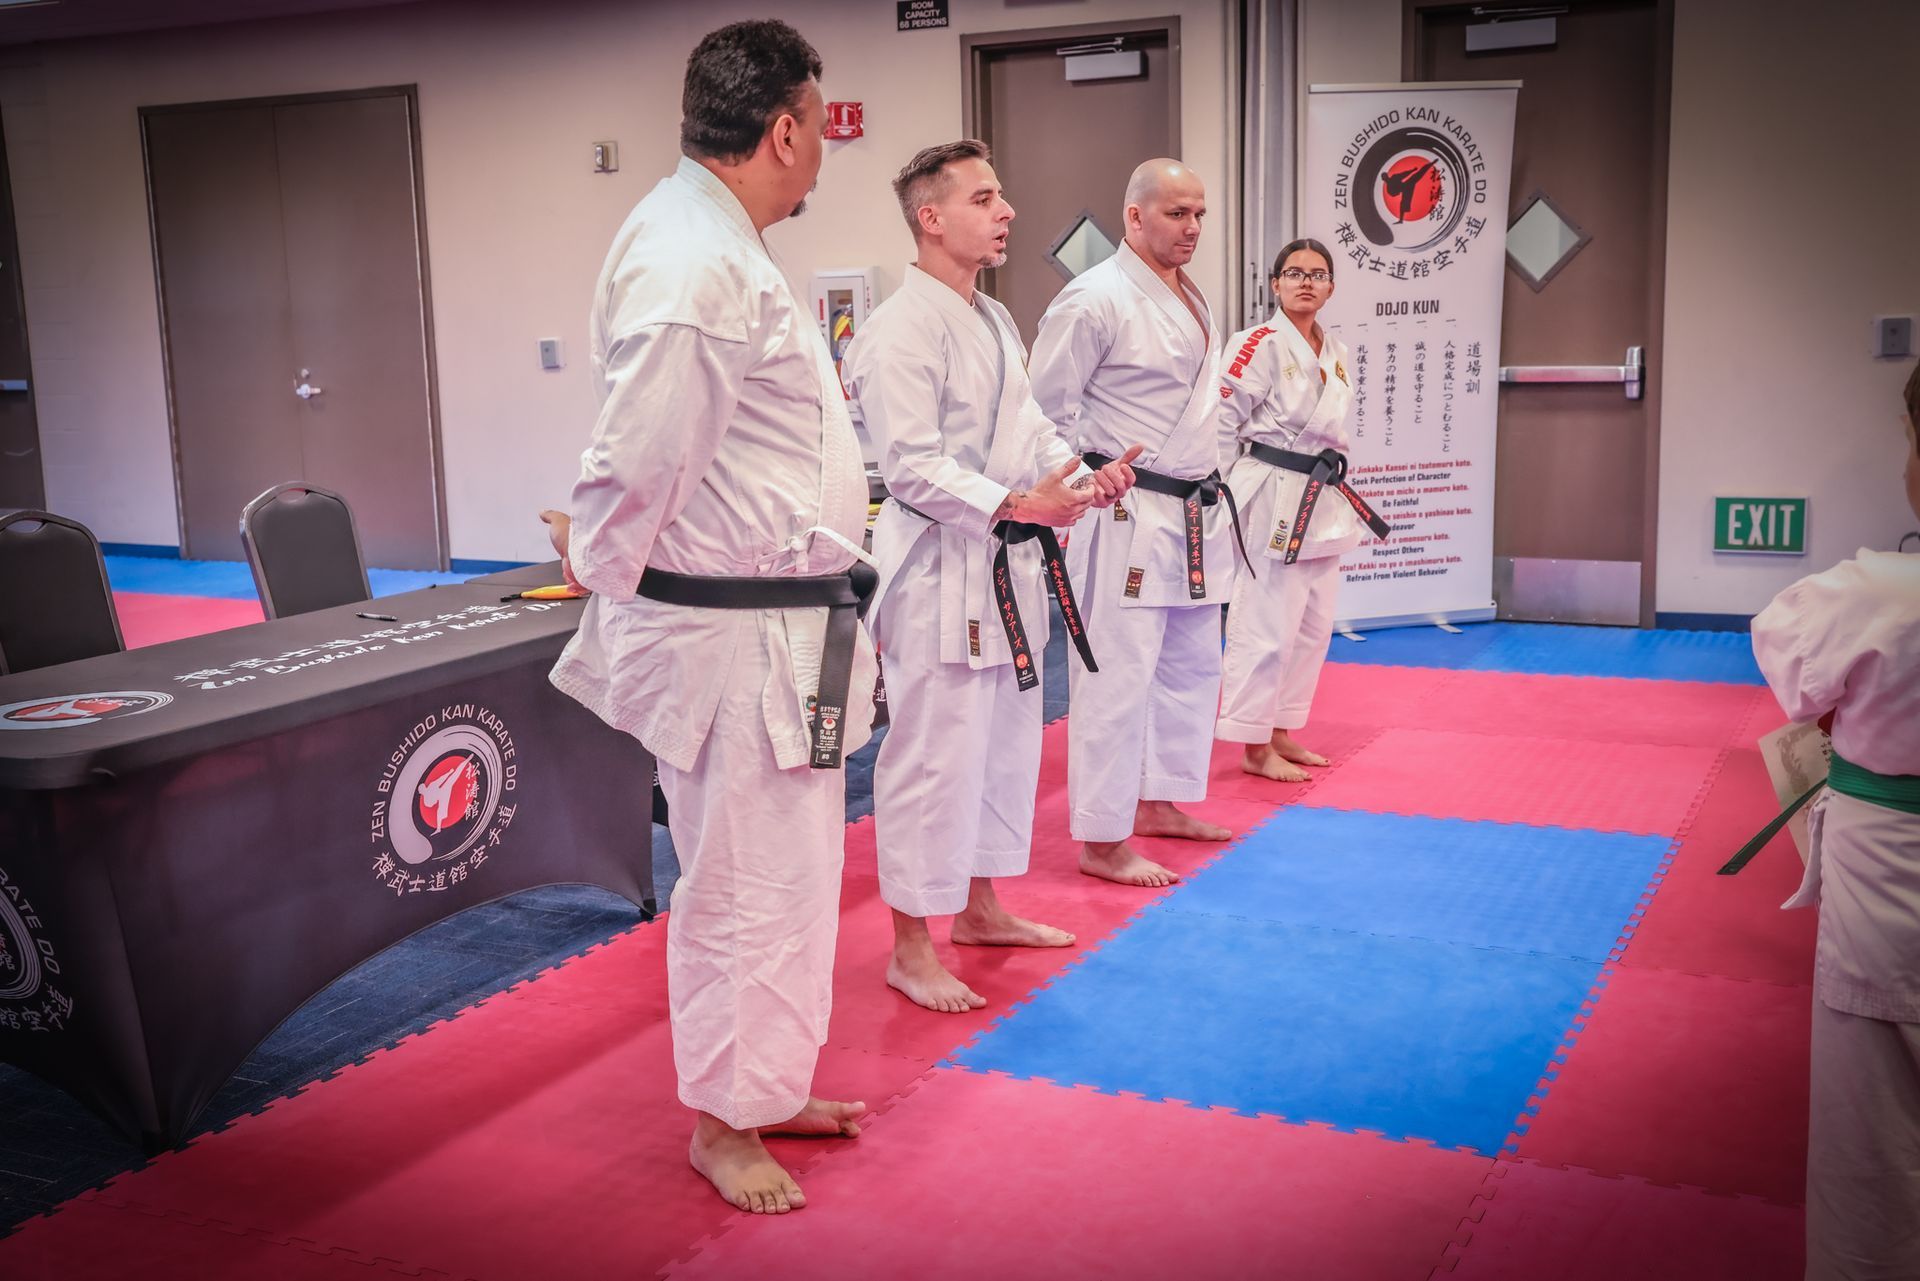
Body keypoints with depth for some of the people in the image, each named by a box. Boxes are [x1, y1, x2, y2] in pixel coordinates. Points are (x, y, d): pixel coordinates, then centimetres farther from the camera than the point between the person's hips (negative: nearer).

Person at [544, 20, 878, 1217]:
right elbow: (637, 465, -20)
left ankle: (771, 1086, 39)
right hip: (737, 638, -10)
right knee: (746, 884, 4)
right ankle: (721, 1123, 24)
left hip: (783, 631, 10)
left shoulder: (717, 242, 14)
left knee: (790, 870, 21)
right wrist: (603, 575, -5)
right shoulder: (693, 268, -22)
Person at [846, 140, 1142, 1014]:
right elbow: (913, 467, -22)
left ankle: (981, 908, 36)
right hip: (939, 574, -10)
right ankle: (911, 947, 11)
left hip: (1006, 567, 10)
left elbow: (1028, 428, 19)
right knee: (933, 755, -3)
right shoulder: (903, 330, -16)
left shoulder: (993, 321, 15)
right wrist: (1017, 504, -31)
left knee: (1007, 741, 19)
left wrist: (1084, 474, 0)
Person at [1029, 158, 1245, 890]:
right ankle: (1102, 840, 4)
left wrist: (1209, 490, 19)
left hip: (1195, 516, 10)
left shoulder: (1188, 299, 14)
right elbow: (1048, 410, -15)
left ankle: (1159, 802, 33)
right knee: (1118, 678, -5)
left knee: (1192, 666, 18)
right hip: (1126, 520, -10)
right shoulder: (1096, 300, -15)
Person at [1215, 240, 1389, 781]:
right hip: (1273, 501, -8)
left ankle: (1283, 733, 25)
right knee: (1267, 624, -6)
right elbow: (1222, 422, -11)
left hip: (1322, 502, 8)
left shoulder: (1335, 353, 13)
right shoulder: (1258, 346, -10)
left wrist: (1329, 481, 16)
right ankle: (1254, 746, 4)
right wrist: (1232, 499, -8)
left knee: (1314, 625, 13)